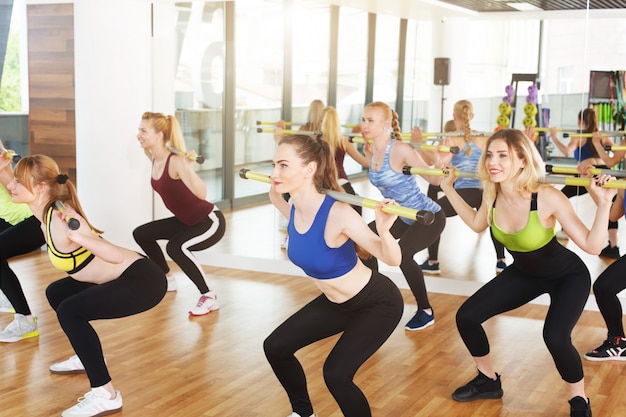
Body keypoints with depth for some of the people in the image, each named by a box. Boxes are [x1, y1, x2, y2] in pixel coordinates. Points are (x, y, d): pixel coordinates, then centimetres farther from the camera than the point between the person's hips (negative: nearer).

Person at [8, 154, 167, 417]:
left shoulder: (62, 220, -23)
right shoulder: (47, 213, 2)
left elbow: (117, 256, -25)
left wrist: (79, 237, -36)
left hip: (143, 280, -10)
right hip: (128, 277, 10)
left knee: (69, 311, -24)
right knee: (56, 293, 23)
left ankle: (106, 395, -17)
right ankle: (86, 358, 39)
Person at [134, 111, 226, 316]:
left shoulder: (176, 161, -27)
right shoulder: (155, 159, -2)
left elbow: (201, 194, -40)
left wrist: (189, 168, -52)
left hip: (210, 221, -9)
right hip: (186, 221, 9)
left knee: (175, 247, -35)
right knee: (141, 234, 16)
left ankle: (209, 298, -20)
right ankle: (167, 279, 32)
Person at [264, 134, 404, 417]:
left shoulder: (338, 214, -33)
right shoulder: (295, 209, -12)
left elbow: (392, 259, -29)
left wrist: (384, 230, -47)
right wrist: (274, 194, 8)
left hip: (378, 303, -8)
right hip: (336, 302, 8)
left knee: (335, 372, -23)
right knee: (275, 347, 6)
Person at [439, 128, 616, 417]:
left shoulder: (547, 197, -34)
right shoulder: (492, 193, -17)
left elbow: (592, 245, -31)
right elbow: (477, 224, 6)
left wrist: (604, 204, -44)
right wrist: (448, 188, 4)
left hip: (568, 276, -6)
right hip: (524, 273, 6)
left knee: (555, 336, -31)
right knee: (466, 317, -4)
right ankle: (488, 381, 22)